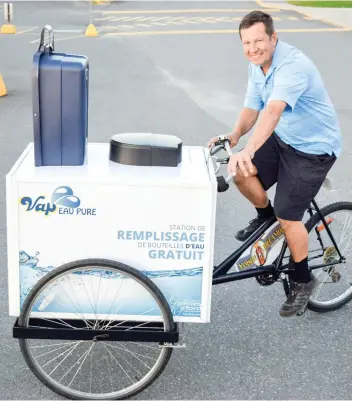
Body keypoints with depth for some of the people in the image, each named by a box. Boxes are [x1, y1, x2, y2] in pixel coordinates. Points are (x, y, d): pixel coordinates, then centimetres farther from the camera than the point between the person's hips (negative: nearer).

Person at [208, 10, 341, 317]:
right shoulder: (257, 65, -1)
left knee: (288, 217, -8)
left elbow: (273, 111, -44)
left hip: (314, 148, -7)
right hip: (282, 139, 7)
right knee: (242, 174, -14)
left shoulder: (292, 65, -30)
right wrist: (235, 134, -21)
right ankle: (264, 214, 19)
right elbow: (252, 107, 0)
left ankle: (303, 281, 16)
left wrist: (248, 150, -57)